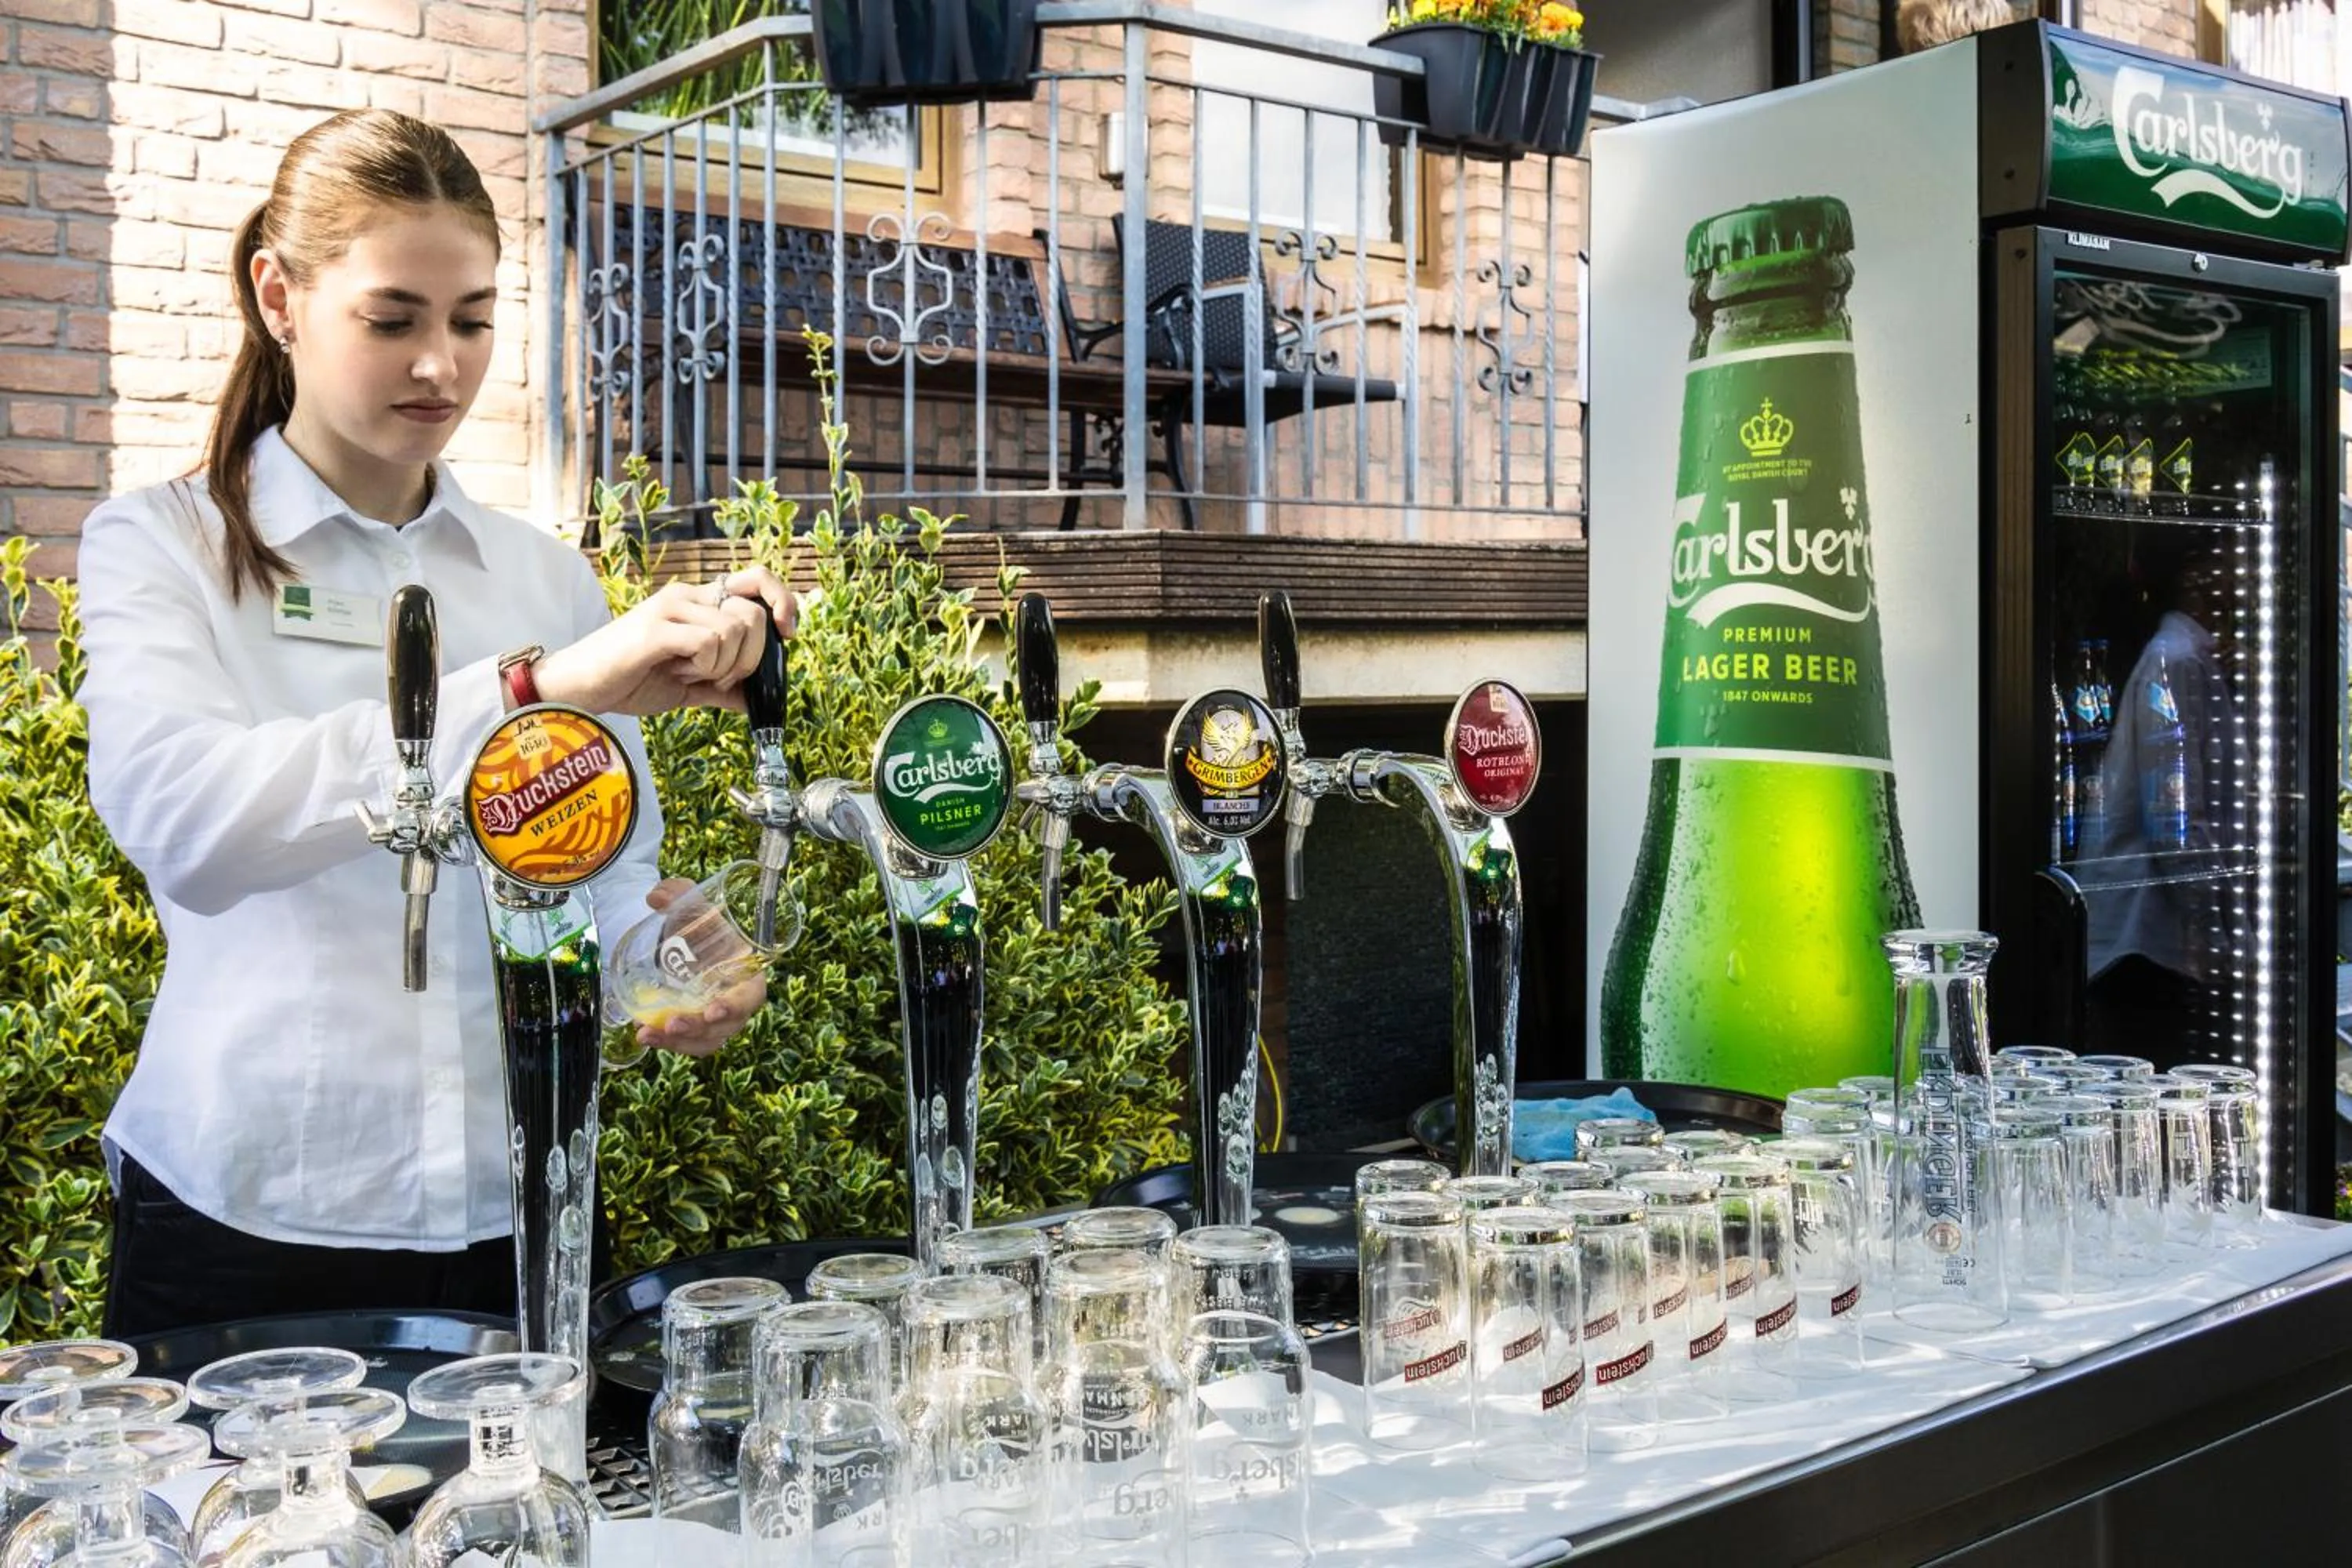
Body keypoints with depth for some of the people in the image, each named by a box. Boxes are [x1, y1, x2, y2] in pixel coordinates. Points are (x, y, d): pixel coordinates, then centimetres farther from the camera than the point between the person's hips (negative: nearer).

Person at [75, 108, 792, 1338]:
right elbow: (179, 819, -24)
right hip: (245, 1218, -3)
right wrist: (537, 686, -33)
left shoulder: (550, 579, 8)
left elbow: (612, 871, 7)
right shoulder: (159, 545, -4)